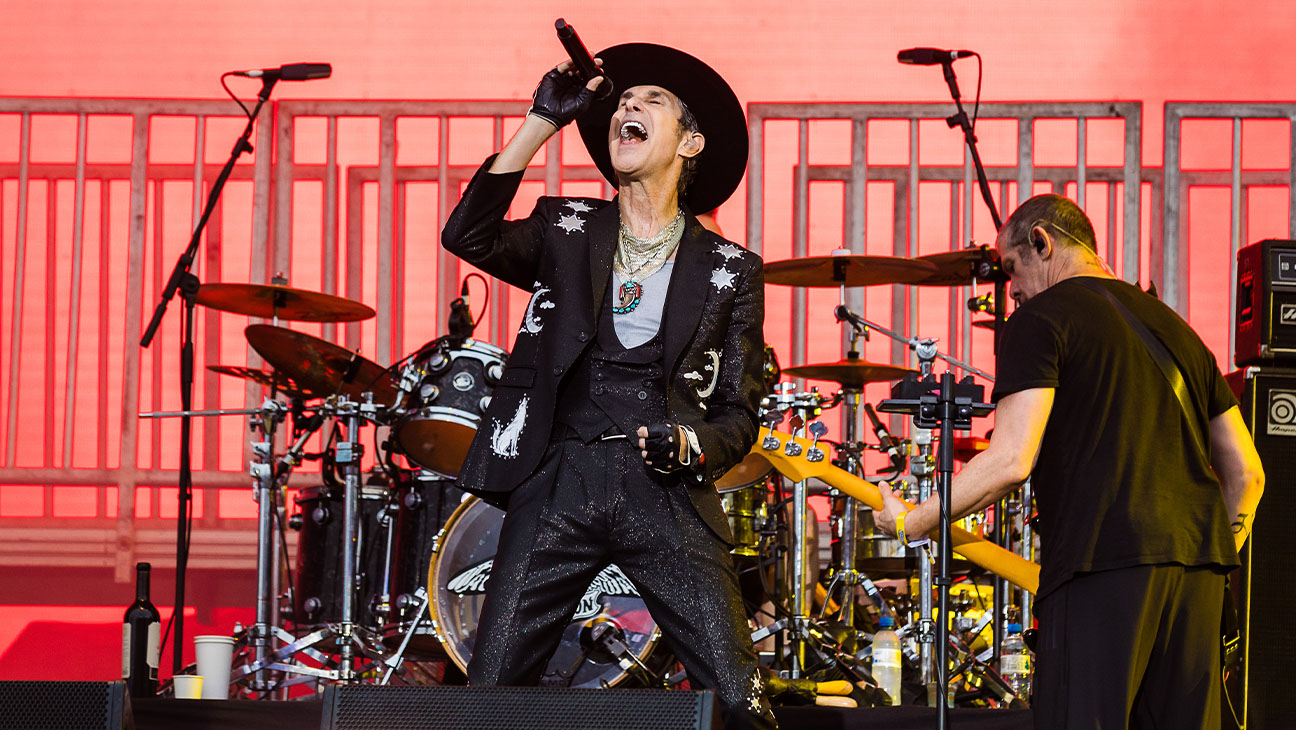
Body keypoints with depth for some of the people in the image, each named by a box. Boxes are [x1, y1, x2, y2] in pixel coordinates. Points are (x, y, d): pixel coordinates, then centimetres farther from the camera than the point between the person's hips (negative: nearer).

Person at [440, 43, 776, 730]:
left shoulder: (728, 269, 13)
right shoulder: (566, 230, 15)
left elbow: (738, 415, 11)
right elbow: (468, 236, -5)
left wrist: (689, 442, -12)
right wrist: (541, 122, -6)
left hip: (664, 490, -1)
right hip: (559, 479, 1)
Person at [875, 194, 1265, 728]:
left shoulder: (1041, 318, 2)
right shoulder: (1172, 324, 24)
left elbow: (1011, 460, -11)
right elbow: (1246, 471, 22)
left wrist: (909, 524, -1)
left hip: (1102, 565, -7)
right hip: (1197, 562, 7)